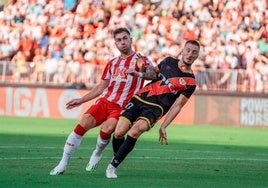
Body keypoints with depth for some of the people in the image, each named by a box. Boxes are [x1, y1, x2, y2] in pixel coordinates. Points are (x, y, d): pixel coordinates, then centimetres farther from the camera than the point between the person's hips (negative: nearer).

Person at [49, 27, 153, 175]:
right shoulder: (113, 63, 22)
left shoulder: (140, 60, 4)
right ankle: (62, 164, -9)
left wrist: (143, 69, -38)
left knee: (106, 129, -30)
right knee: (83, 125, -16)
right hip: (105, 101, 5)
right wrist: (80, 101, 25)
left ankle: (97, 153, 3)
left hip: (122, 107, -5)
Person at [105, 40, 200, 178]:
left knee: (135, 130, -31)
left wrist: (163, 126, -11)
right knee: (119, 132, -15)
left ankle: (113, 166, -20)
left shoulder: (190, 82, 1)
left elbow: (177, 105, -4)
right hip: (139, 99, 4)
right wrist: (140, 74, 7)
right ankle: (116, 157, 16)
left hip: (155, 108, -4)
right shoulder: (169, 61, 13)